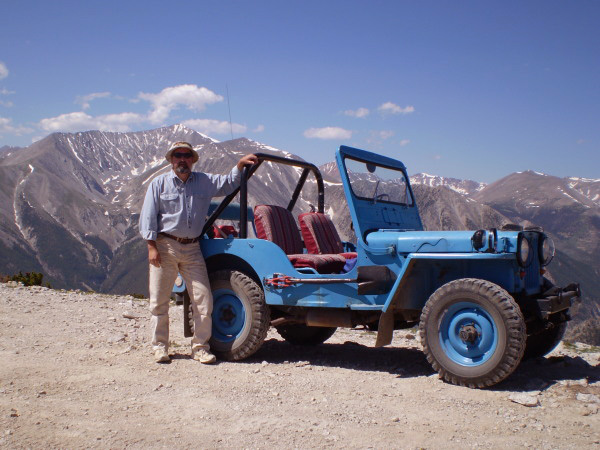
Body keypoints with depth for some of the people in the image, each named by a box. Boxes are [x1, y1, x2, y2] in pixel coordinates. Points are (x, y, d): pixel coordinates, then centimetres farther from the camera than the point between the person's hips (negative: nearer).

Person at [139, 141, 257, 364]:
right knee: (159, 300, 2)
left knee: (203, 299, -3)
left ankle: (200, 347, 7)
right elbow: (148, 217, 1)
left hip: (192, 249, 2)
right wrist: (152, 247, -8)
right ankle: (160, 346, 16)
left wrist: (240, 165, 0)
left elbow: (229, 184, 18)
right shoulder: (159, 184, 4)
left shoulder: (205, 182, 12)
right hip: (165, 247, -2)